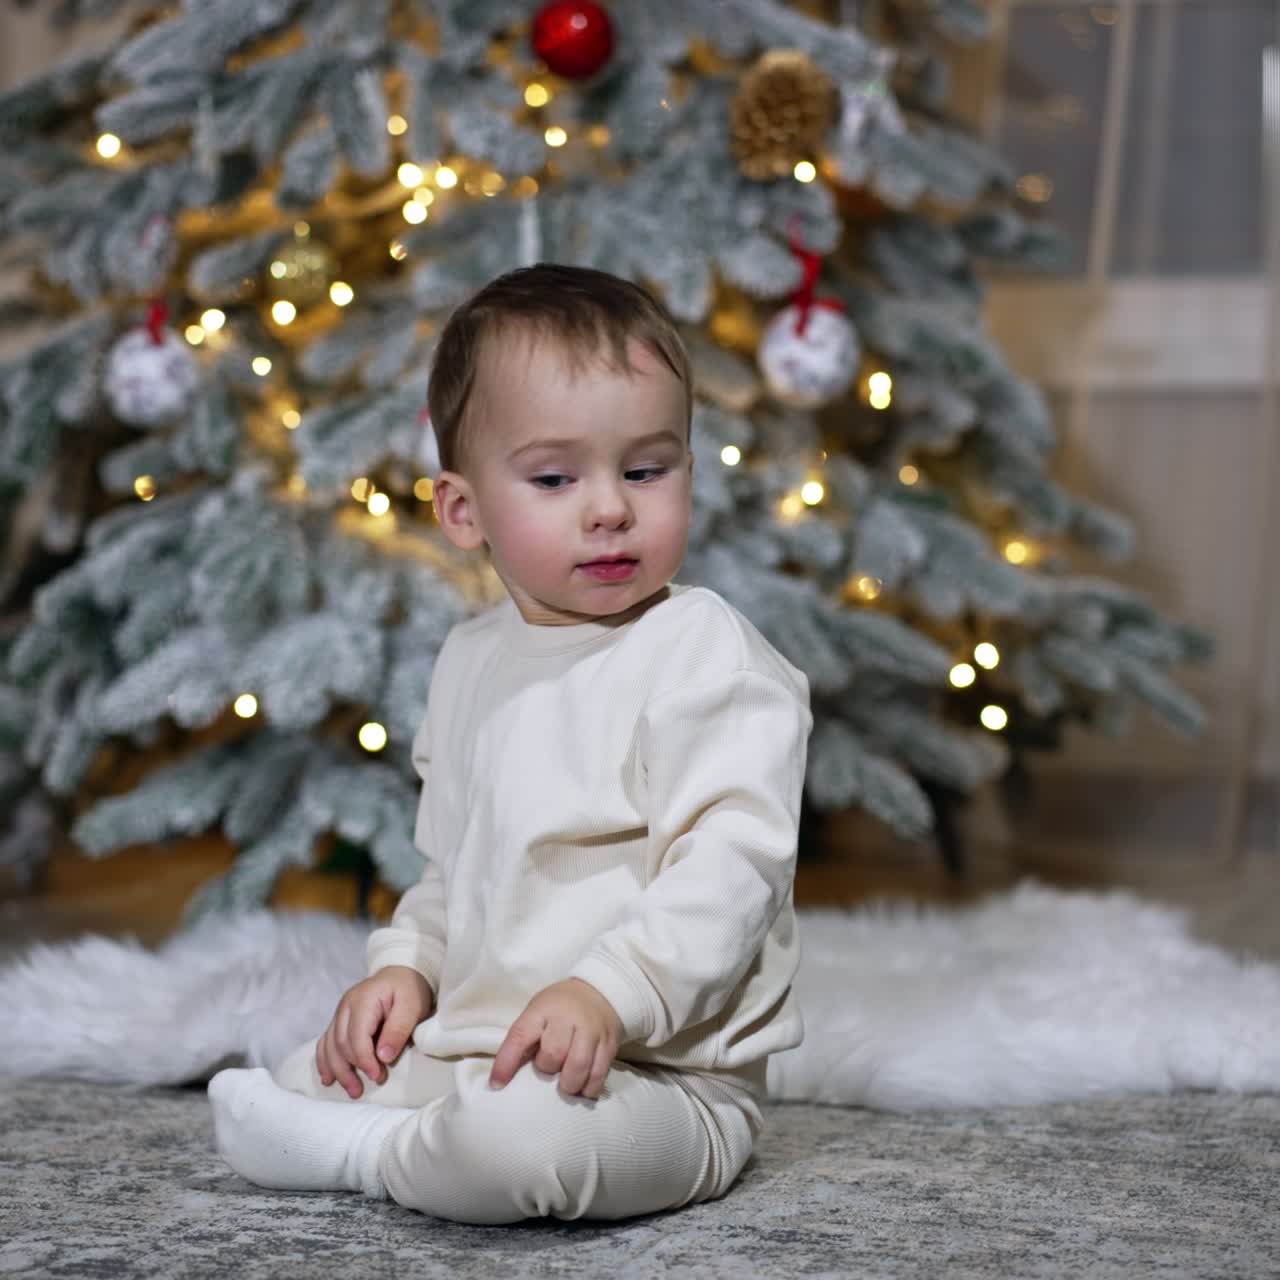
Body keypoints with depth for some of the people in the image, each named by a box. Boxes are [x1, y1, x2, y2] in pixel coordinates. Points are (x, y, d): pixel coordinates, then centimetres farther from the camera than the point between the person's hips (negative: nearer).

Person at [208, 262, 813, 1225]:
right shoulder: (473, 659, 12)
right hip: (473, 1050, 7)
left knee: (516, 1133, -34)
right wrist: (406, 965, 7)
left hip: (656, 1069, -7)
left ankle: (370, 1154, -6)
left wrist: (612, 991, -33)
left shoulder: (706, 651, -13)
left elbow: (734, 858, -23)